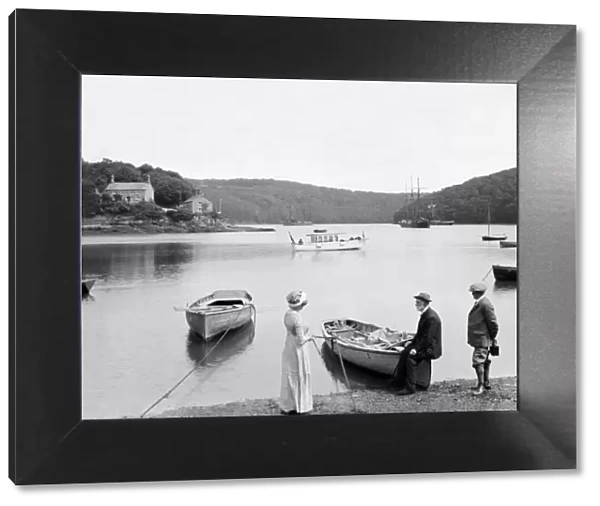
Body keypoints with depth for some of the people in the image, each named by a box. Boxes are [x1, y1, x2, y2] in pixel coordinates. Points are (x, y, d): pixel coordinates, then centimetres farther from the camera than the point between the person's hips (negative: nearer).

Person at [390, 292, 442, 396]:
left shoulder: (431, 317, -23)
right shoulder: (425, 314, 9)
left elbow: (428, 338, -25)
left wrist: (416, 349, -24)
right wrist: (412, 342, 7)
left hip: (431, 348, -10)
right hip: (424, 344, 10)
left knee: (411, 357, -25)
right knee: (404, 352, -4)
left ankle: (410, 388, -17)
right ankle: (399, 380, 4)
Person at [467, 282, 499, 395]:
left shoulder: (485, 304, -19)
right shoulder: (479, 303, 12)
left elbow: (493, 323, -17)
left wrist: (493, 338, -8)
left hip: (482, 339, -10)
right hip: (478, 339, 10)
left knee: (478, 361, -8)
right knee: (484, 361, 18)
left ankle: (481, 386, 1)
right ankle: (486, 383, 29)